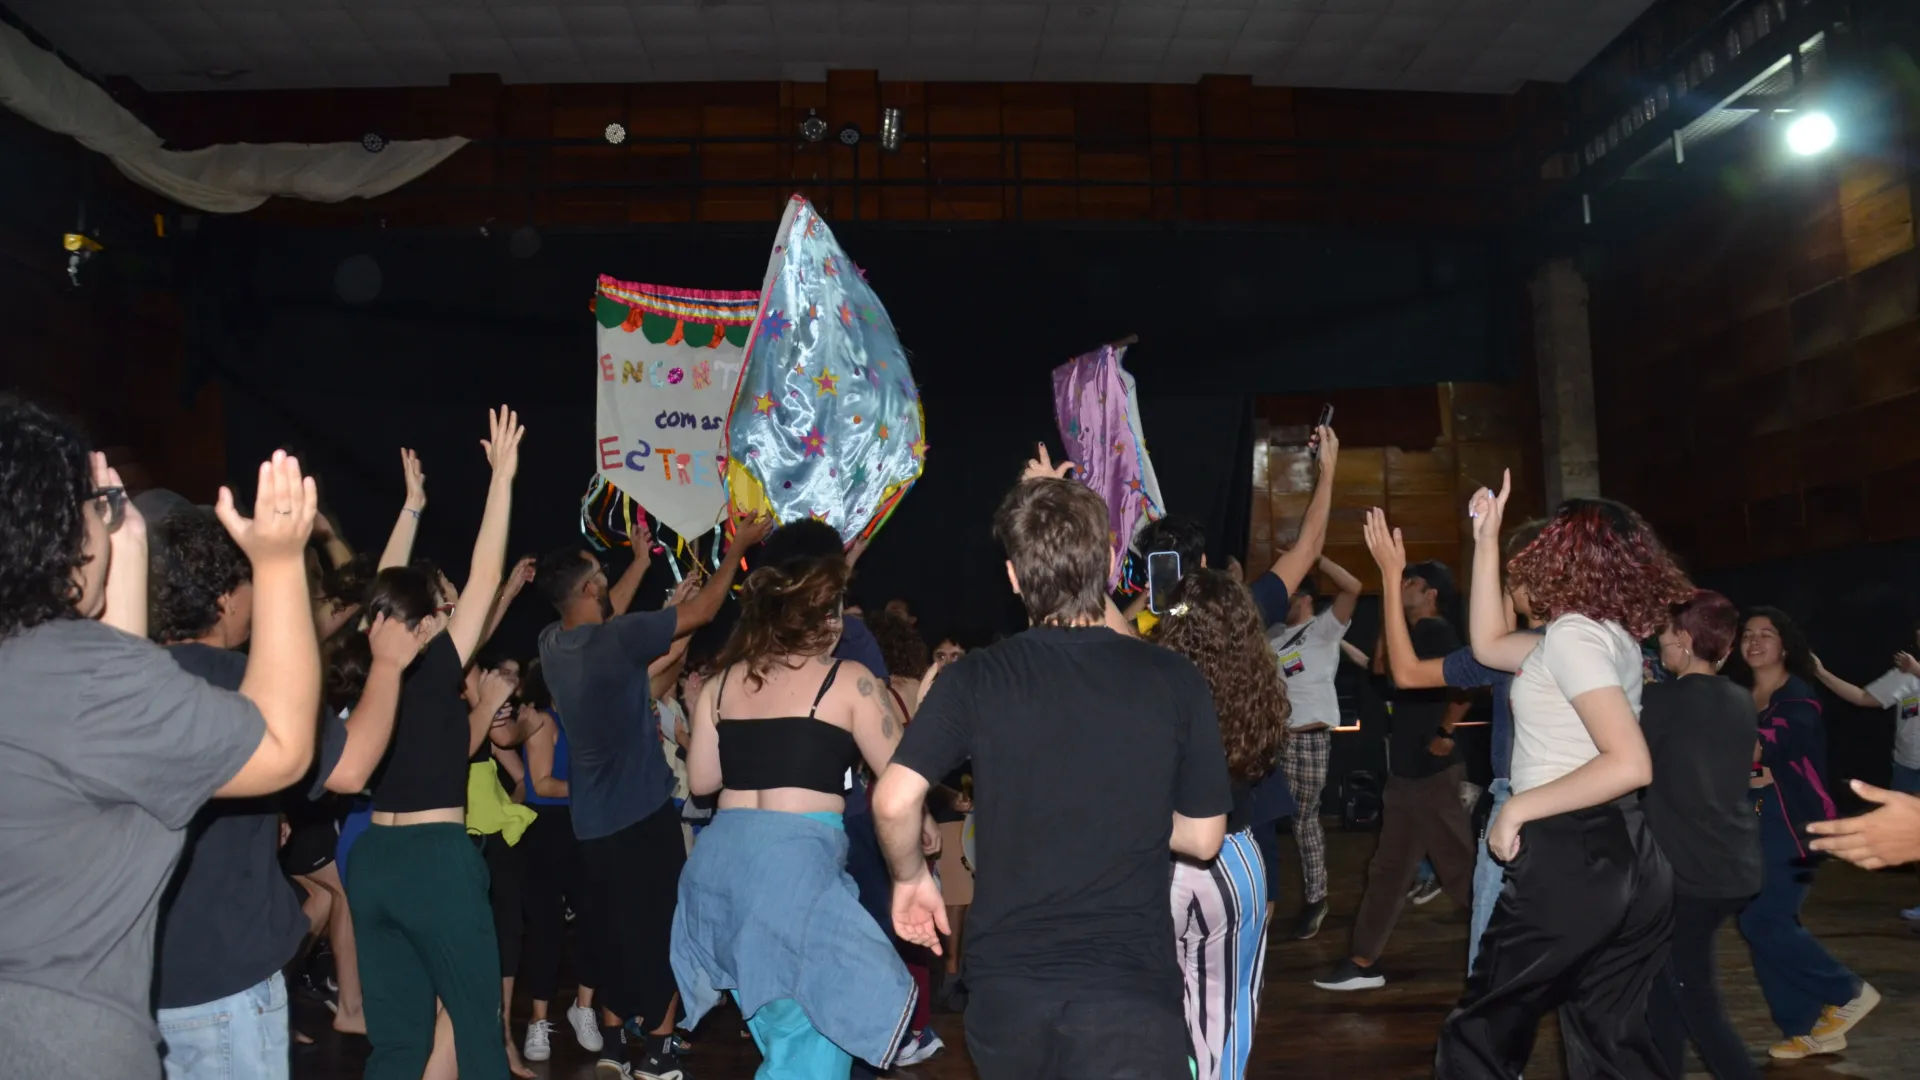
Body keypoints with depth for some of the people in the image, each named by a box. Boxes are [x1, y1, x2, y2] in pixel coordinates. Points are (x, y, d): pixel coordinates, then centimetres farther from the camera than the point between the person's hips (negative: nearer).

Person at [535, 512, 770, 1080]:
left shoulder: (551, 643, 0)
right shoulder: (617, 640, -21)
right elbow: (703, 611, -13)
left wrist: (641, 562, 30)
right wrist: (735, 549, -1)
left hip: (593, 818, 7)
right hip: (642, 810, -7)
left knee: (610, 926, 16)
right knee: (660, 924, 5)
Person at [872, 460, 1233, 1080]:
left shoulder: (974, 680, -6)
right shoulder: (1175, 681, -5)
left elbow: (894, 801, -14)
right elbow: (1203, 839, 1)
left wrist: (911, 876, 5)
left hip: (1006, 986, 3)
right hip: (1128, 992, -3)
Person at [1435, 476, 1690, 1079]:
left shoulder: (1574, 634, -16)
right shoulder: (1612, 634, 13)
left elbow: (1630, 764, -26)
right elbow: (1488, 645, 21)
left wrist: (1518, 808, -18)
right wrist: (1486, 541, 18)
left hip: (1571, 859, -9)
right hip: (1622, 857, 9)